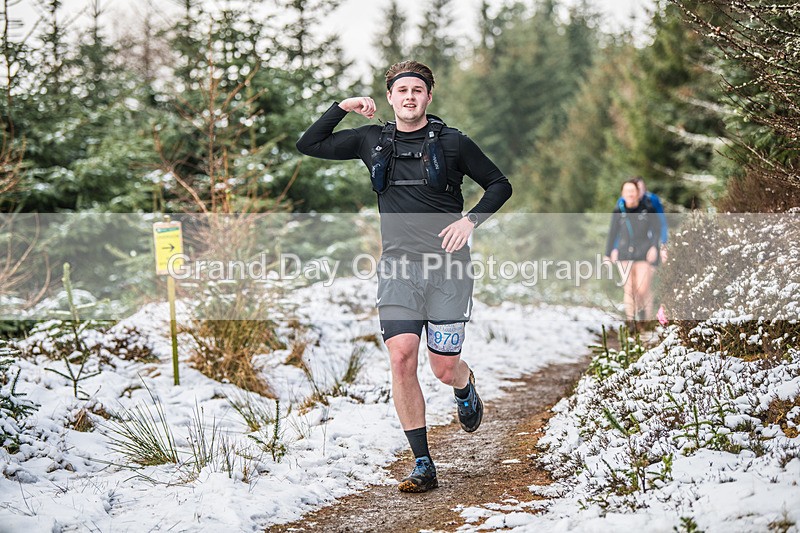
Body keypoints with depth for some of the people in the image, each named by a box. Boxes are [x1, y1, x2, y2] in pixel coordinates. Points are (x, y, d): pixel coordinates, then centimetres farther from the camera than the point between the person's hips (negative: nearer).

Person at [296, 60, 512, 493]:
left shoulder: (452, 143, 2)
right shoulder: (372, 141, 10)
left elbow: (499, 185, 10)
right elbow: (309, 145, 16)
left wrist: (471, 219, -7)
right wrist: (341, 108, 4)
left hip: (447, 265, -2)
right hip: (398, 266, 2)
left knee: (444, 367, -2)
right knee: (401, 356, -15)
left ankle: (466, 387, 39)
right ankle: (423, 465, -7)